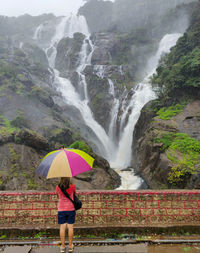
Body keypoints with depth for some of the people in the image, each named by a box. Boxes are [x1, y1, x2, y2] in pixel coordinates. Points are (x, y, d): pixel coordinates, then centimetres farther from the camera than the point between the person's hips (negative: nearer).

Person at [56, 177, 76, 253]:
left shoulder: (58, 187, -8)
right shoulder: (72, 186, -10)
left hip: (61, 210, 0)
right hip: (71, 209, 0)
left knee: (62, 227, 6)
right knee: (70, 227, 7)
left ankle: (63, 247, 14)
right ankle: (70, 246, 16)